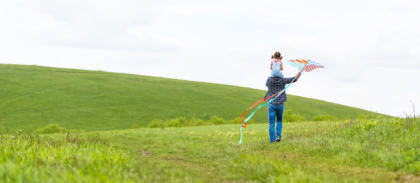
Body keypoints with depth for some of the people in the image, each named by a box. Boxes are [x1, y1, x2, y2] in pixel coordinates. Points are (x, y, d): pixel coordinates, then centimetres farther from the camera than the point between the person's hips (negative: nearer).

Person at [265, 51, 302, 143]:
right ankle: (278, 136, 5)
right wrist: (301, 71, 10)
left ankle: (272, 140, -3)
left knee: (271, 123, 2)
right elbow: (295, 78, -1)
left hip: (271, 104, -1)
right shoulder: (283, 80, -11)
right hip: (280, 104, 1)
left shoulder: (269, 79, -9)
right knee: (279, 121, 21)